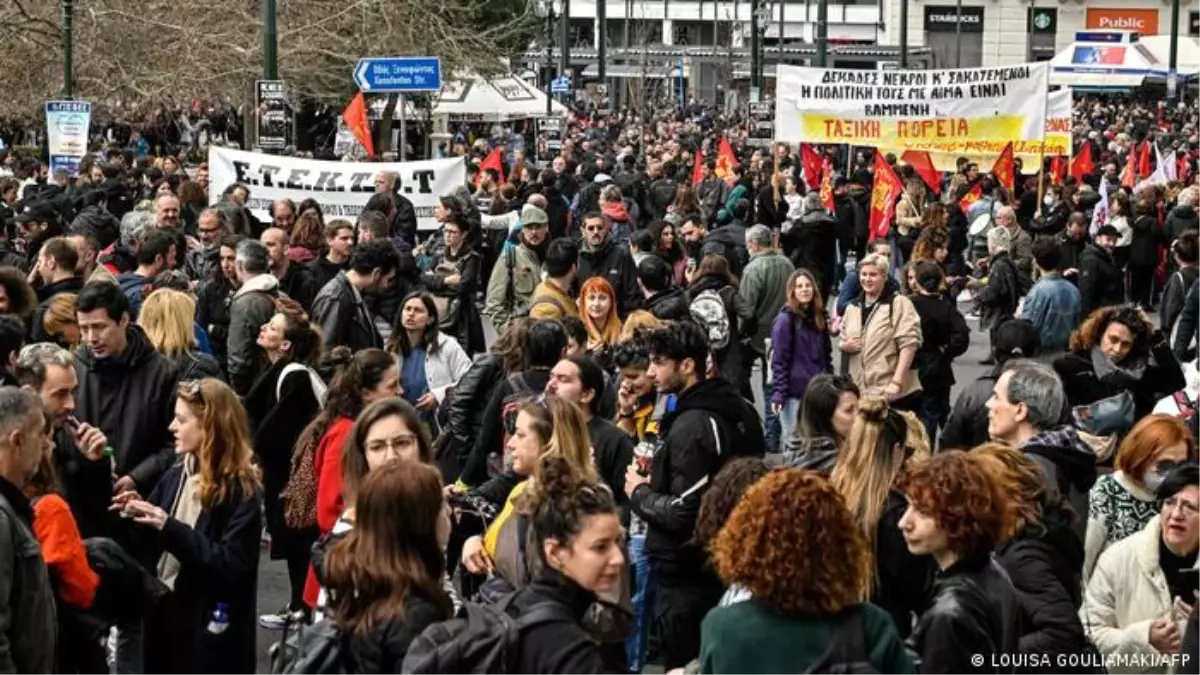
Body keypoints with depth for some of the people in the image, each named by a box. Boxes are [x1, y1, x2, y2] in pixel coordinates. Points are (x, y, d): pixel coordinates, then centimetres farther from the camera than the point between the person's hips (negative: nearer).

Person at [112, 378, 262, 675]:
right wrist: (137, 515, -6)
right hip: (164, 612, 7)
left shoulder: (242, 492, -13)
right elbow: (152, 543, 15)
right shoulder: (176, 476, 8)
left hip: (209, 628, -7)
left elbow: (232, 567, -22)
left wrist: (170, 529, -24)